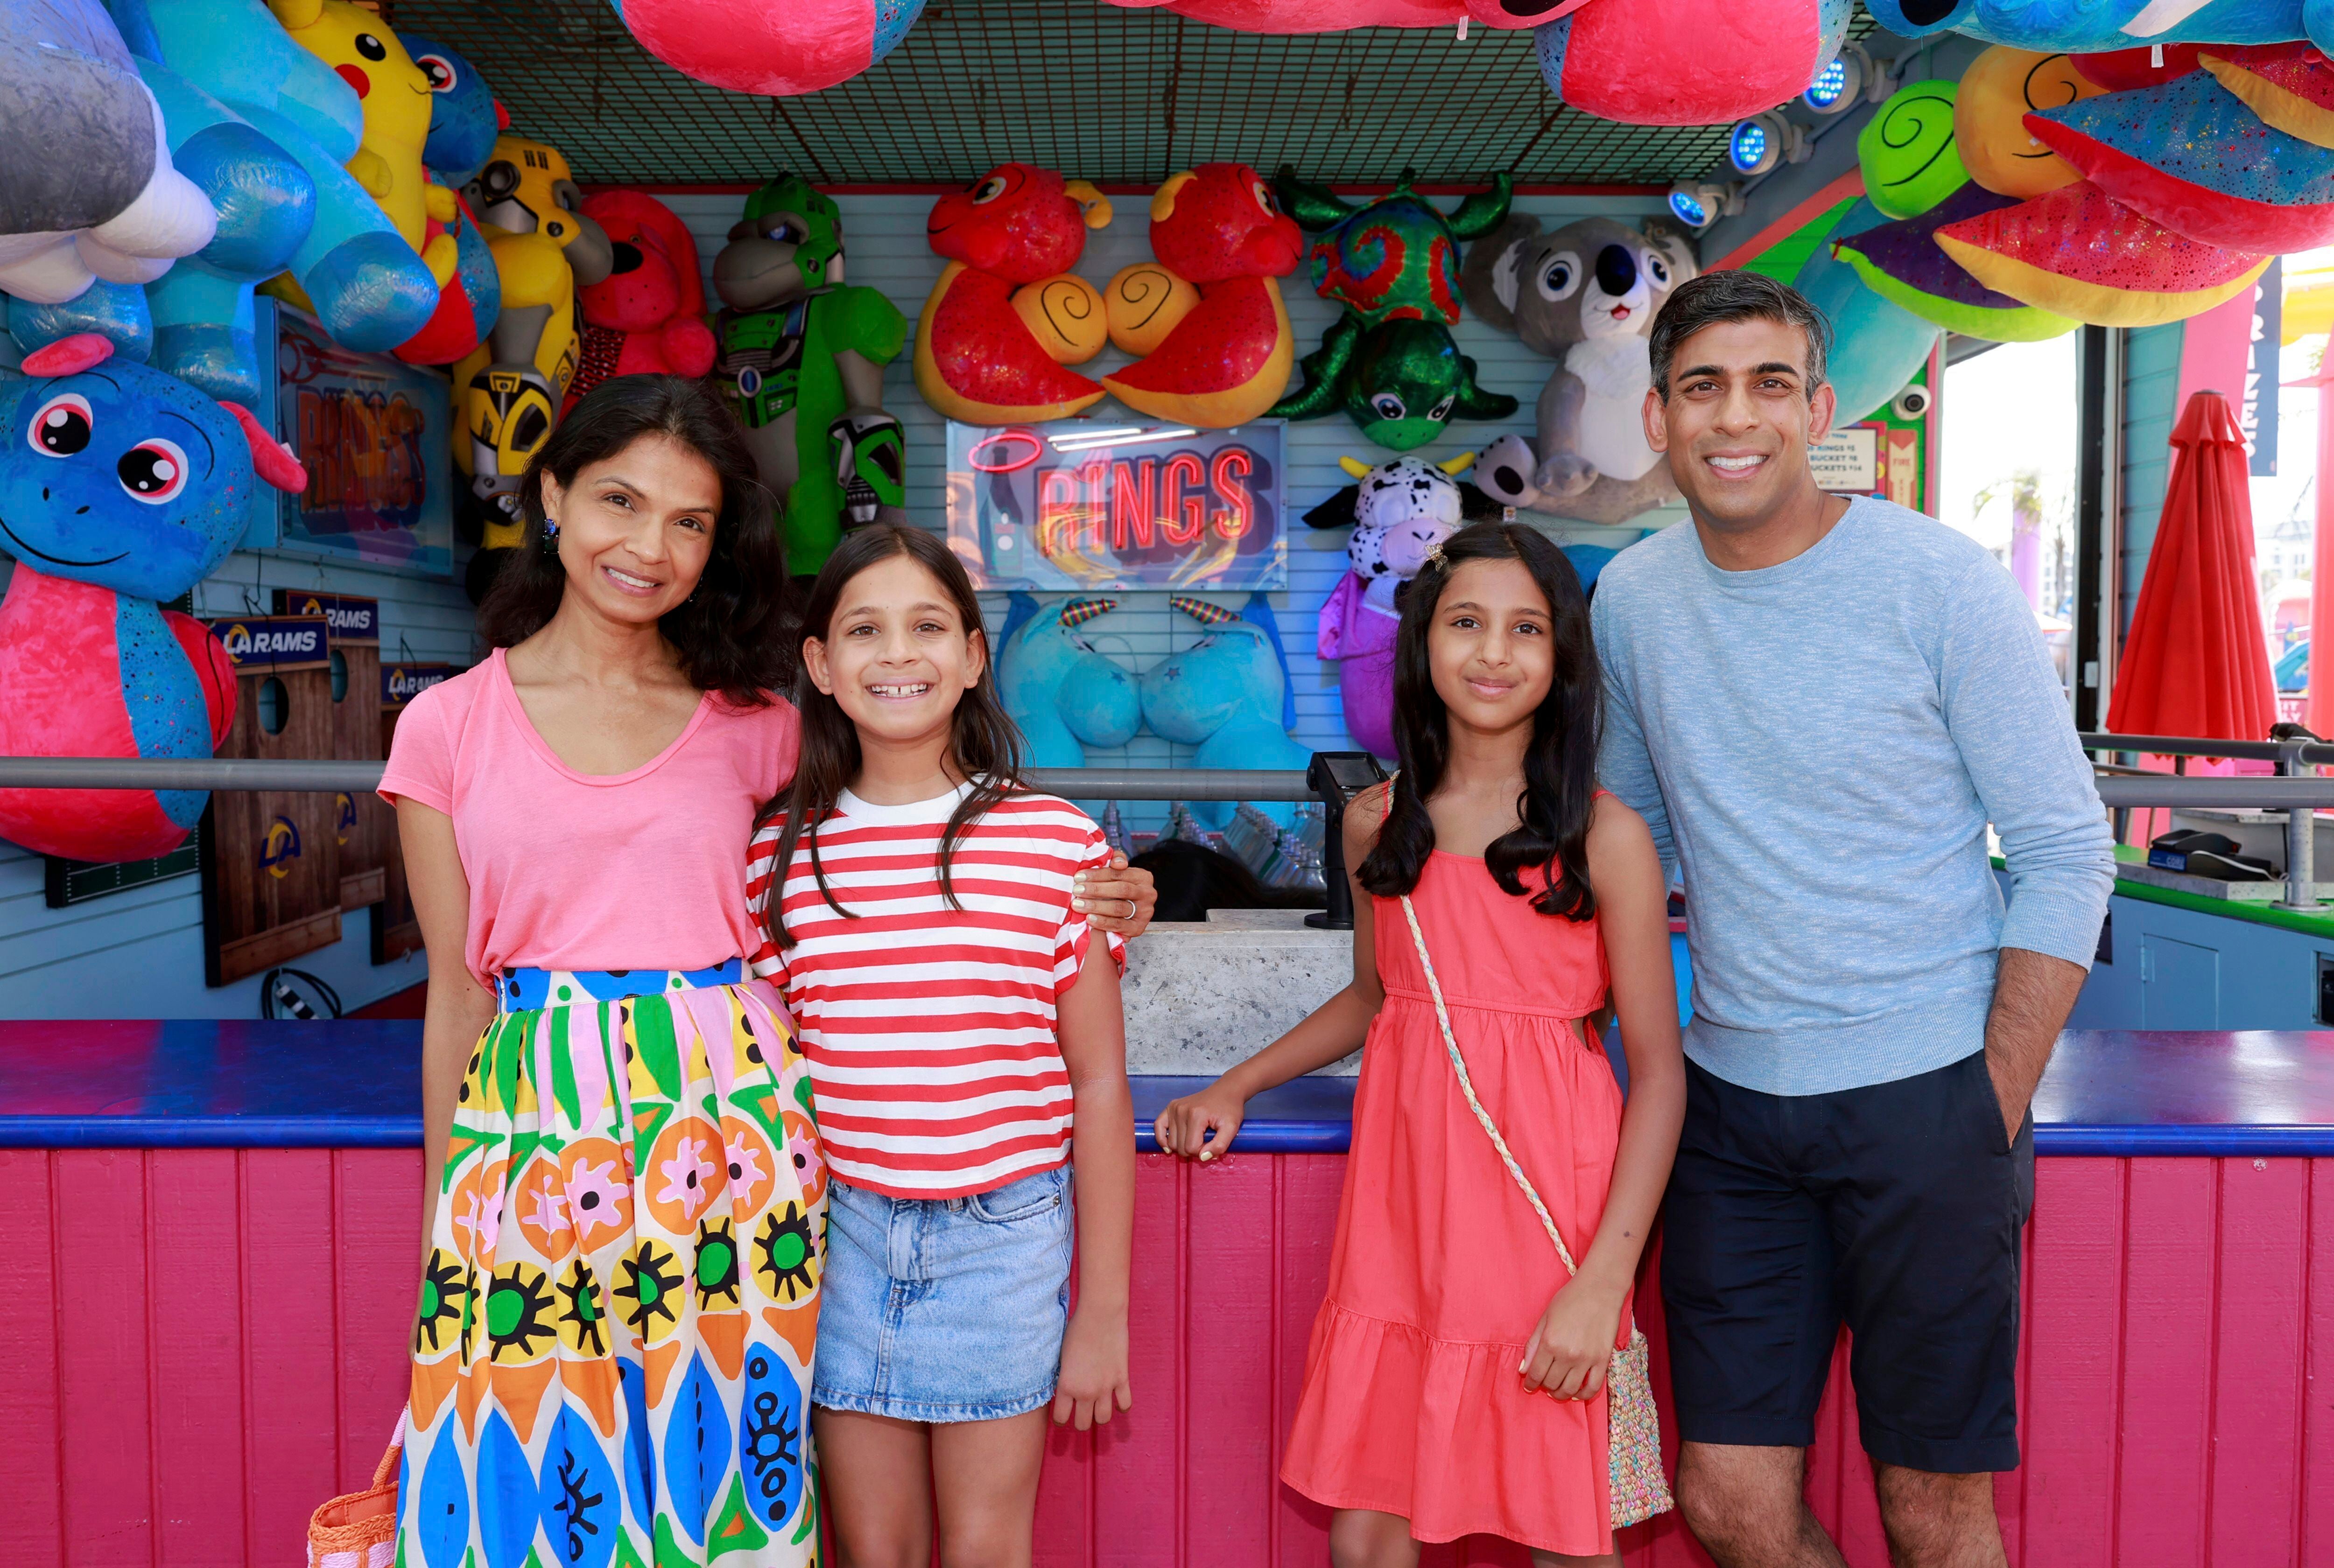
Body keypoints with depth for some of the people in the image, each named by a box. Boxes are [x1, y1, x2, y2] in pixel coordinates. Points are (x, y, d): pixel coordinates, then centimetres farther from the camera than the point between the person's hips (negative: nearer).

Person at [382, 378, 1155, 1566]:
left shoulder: (749, 725, 4)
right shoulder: (451, 727, 3)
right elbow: (457, 991, 7)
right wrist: (442, 1234, 10)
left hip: (732, 1131, 1)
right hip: (534, 1142, 0)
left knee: (716, 1465, 8)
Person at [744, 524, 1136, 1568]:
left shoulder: (1055, 841, -6)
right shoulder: (782, 852, 0)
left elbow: (1100, 1090, -3)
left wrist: (1105, 1309, -1)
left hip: (1005, 1237, -1)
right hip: (840, 1235, 2)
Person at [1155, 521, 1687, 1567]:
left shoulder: (1604, 836, -7)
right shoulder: (1377, 825, 6)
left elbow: (1658, 1070, -6)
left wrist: (1604, 1281, -13)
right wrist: (1234, 1089, 15)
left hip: (1545, 1207, -3)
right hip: (1400, 1206, 3)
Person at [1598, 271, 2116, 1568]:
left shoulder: (1942, 583, -8)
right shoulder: (1633, 598, 4)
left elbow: (2069, 857, -5)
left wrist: (1995, 1117, -9)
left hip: (1929, 1089, -3)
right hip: (1732, 1094, 4)